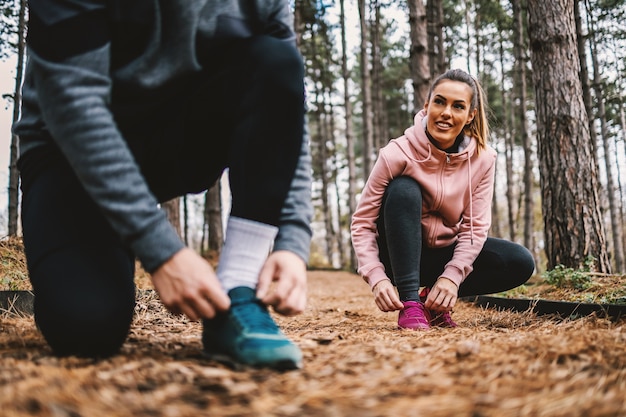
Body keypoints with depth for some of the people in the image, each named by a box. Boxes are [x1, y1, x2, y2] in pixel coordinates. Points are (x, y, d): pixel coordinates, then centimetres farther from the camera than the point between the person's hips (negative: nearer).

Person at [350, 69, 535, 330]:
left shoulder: (482, 159, -12)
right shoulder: (397, 154, -21)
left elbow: (476, 225, -12)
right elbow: (362, 222, -21)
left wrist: (452, 276, -26)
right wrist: (377, 278, -32)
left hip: (446, 254, 3)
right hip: (400, 256, -3)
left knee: (520, 263, -17)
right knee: (403, 189, -31)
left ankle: (434, 299, -3)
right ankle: (409, 301, -28)